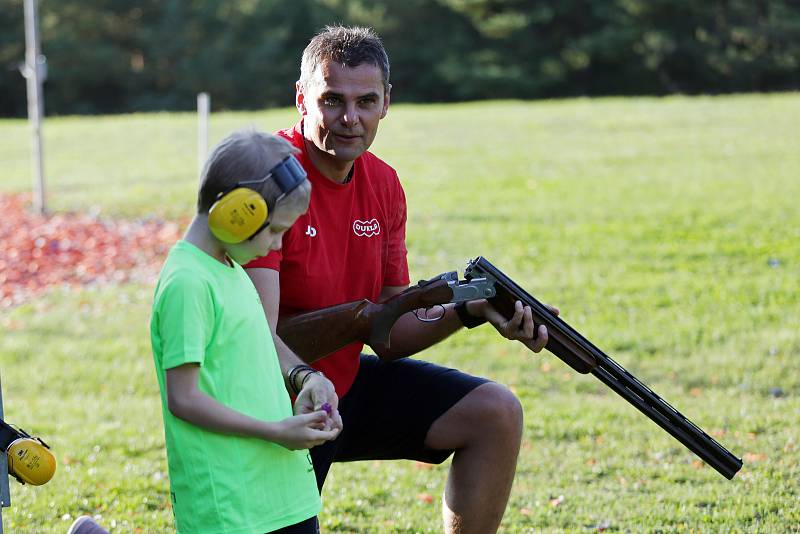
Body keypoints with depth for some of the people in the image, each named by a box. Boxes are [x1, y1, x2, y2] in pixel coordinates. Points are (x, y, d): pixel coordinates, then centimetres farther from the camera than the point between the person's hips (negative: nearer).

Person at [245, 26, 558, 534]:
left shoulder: (384, 185, 1)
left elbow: (388, 332, 2)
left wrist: (470, 311, -13)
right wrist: (306, 377, -47)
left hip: (347, 378, 7)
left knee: (496, 413, -1)